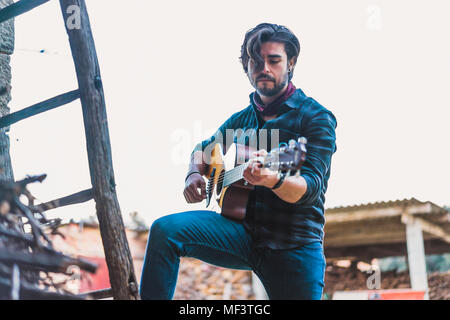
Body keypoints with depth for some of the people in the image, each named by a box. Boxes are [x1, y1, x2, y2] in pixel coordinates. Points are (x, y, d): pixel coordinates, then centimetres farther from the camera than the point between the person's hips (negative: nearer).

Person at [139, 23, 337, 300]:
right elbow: (204, 149, 30)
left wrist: (273, 180, -40)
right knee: (166, 230, -18)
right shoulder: (242, 119, 13)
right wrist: (195, 173, 5)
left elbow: (310, 188, -17)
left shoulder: (316, 117, -5)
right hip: (243, 232, 4)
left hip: (295, 247, -3)